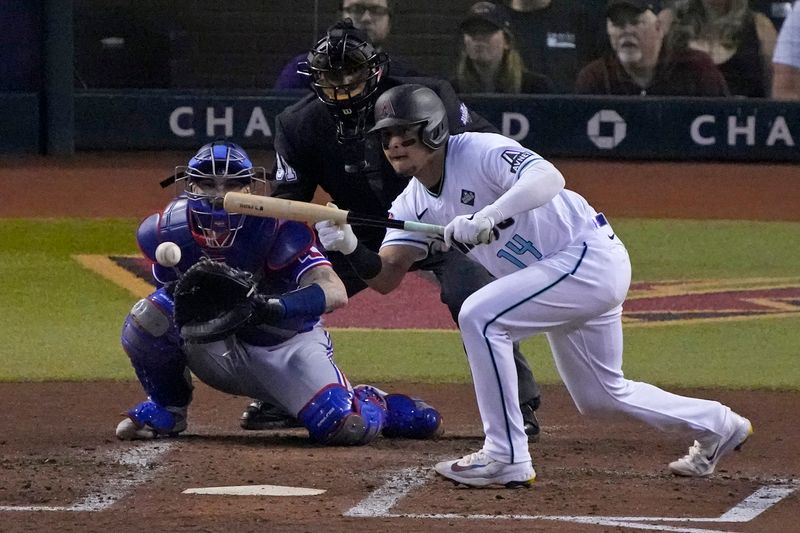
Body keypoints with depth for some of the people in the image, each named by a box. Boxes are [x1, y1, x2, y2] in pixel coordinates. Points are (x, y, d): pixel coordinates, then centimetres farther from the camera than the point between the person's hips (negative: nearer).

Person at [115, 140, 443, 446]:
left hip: (287, 344, -3)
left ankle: (374, 407, 17)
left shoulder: (275, 230, -27)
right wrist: (183, 295, -26)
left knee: (344, 427, -23)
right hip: (218, 351, 3)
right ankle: (167, 408, 4)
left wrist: (268, 307, -54)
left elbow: (335, 293, -37)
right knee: (147, 320, -25)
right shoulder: (169, 230, -16)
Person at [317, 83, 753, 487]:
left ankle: (506, 457, -19)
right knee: (598, 396, 20)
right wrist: (349, 247, -20)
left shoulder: (479, 152, -20)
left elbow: (548, 177, -38)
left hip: (593, 258, -10)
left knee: (480, 316, -24)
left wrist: (487, 218, -50)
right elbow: (386, 277, -1)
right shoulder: (414, 205, 4)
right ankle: (714, 425, 41)